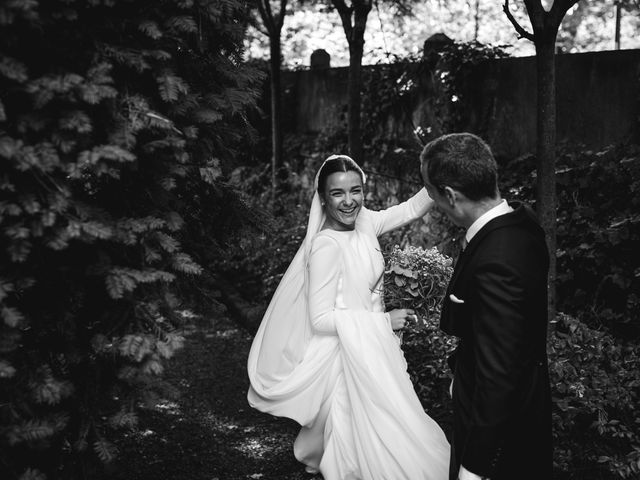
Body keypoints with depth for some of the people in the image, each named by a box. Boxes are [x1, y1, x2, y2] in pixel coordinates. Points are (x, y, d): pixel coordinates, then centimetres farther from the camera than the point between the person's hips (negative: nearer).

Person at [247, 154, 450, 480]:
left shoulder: (363, 222, -4)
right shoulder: (326, 247, -25)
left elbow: (411, 209, 1)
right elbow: (321, 318, -25)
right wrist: (384, 321, -20)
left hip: (367, 343, 7)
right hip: (348, 351, -7)